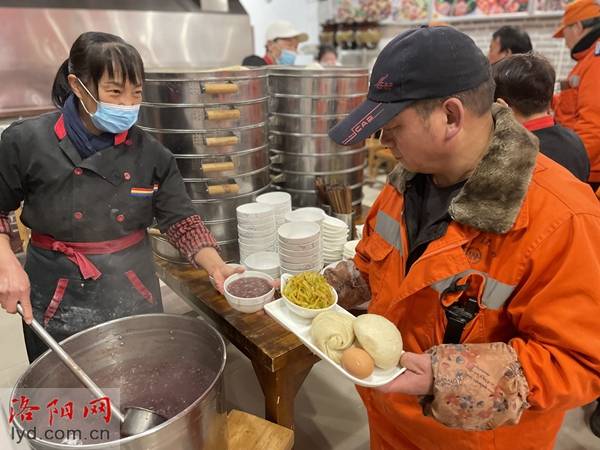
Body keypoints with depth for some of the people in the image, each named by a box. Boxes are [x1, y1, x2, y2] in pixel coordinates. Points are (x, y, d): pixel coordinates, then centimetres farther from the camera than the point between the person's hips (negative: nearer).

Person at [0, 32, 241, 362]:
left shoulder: (150, 153, -7)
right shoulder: (27, 143, -12)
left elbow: (180, 220, -6)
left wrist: (216, 267, -20)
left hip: (134, 291, 2)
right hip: (59, 298, -1)